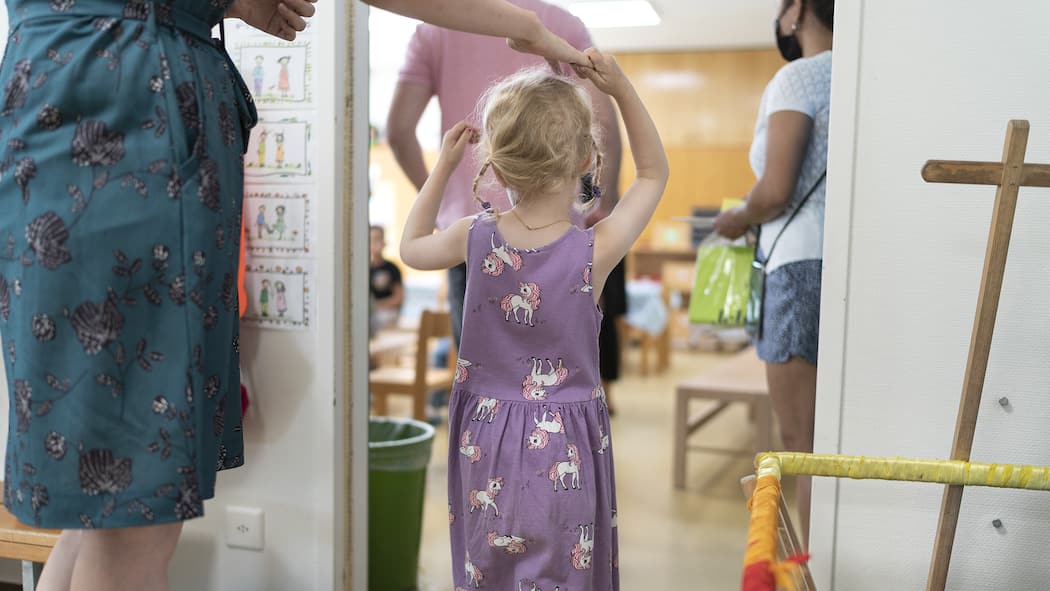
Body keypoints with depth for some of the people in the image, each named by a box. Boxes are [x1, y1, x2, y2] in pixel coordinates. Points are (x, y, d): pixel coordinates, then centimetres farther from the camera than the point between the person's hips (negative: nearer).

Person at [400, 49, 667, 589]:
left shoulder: (475, 236, -10)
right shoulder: (597, 250, -17)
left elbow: (411, 247, 13)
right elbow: (653, 172, 1)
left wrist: (444, 163, 14)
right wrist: (621, 88, -4)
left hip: (485, 441, 3)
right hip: (562, 450, -3)